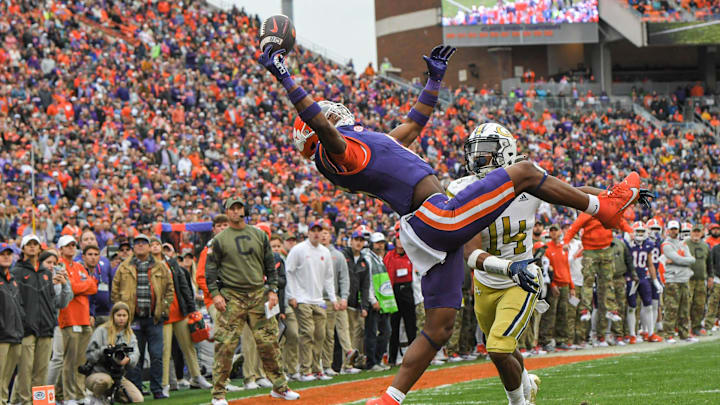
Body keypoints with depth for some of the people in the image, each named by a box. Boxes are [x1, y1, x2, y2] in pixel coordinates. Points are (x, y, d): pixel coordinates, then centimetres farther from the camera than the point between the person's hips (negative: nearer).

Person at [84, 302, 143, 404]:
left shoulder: (130, 335, 12)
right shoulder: (102, 331, -1)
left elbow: (135, 353, -6)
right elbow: (89, 355, -6)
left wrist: (128, 360, -30)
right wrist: (104, 351, -26)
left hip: (118, 377, 5)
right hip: (96, 373, -5)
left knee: (138, 399, -15)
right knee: (105, 380, -42)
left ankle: (109, 395, 10)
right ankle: (96, 398, -9)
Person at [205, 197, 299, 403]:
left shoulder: (259, 235, 12)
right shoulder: (219, 240, 3)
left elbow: (270, 265, 14)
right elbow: (210, 269, 1)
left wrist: (272, 290, 5)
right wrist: (215, 293, -11)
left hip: (258, 295, 3)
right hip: (232, 297, -3)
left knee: (269, 342, 3)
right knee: (225, 345, -7)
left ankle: (279, 386, 13)